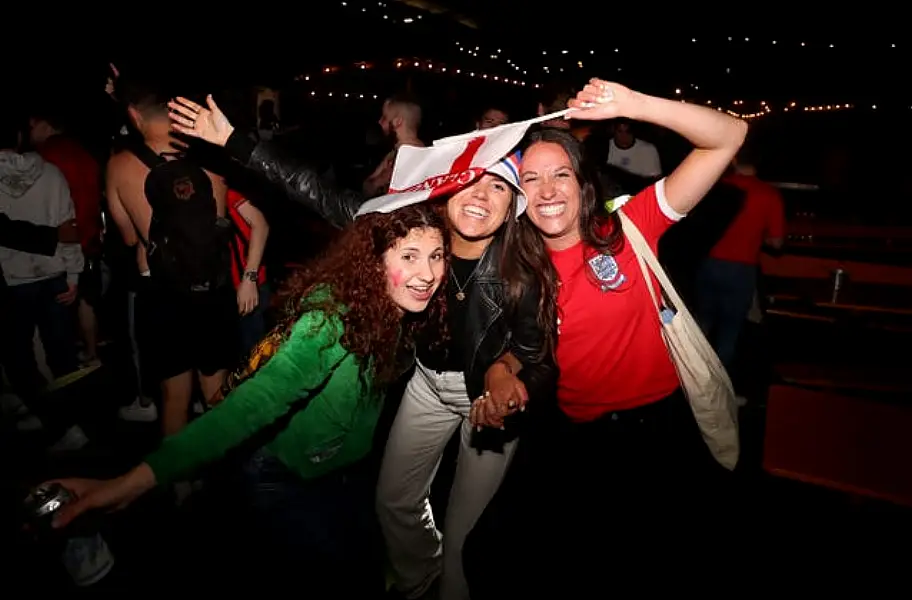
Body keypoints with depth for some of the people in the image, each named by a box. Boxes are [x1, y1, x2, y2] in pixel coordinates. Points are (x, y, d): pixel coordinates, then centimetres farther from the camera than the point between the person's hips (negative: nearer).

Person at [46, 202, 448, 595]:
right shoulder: (331, 319, -33)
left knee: (369, 571, 26)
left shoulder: (395, 313, -11)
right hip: (288, 481, -7)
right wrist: (140, 478, -52)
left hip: (347, 473, 7)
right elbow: (255, 401, -44)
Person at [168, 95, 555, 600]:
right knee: (394, 501, 17)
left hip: (494, 391, -3)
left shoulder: (524, 270, -26)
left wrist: (505, 380, -39)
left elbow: (536, 356, -15)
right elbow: (324, 197, -21)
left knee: (466, 527, 7)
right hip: (429, 383, 3)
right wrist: (231, 139, -22)